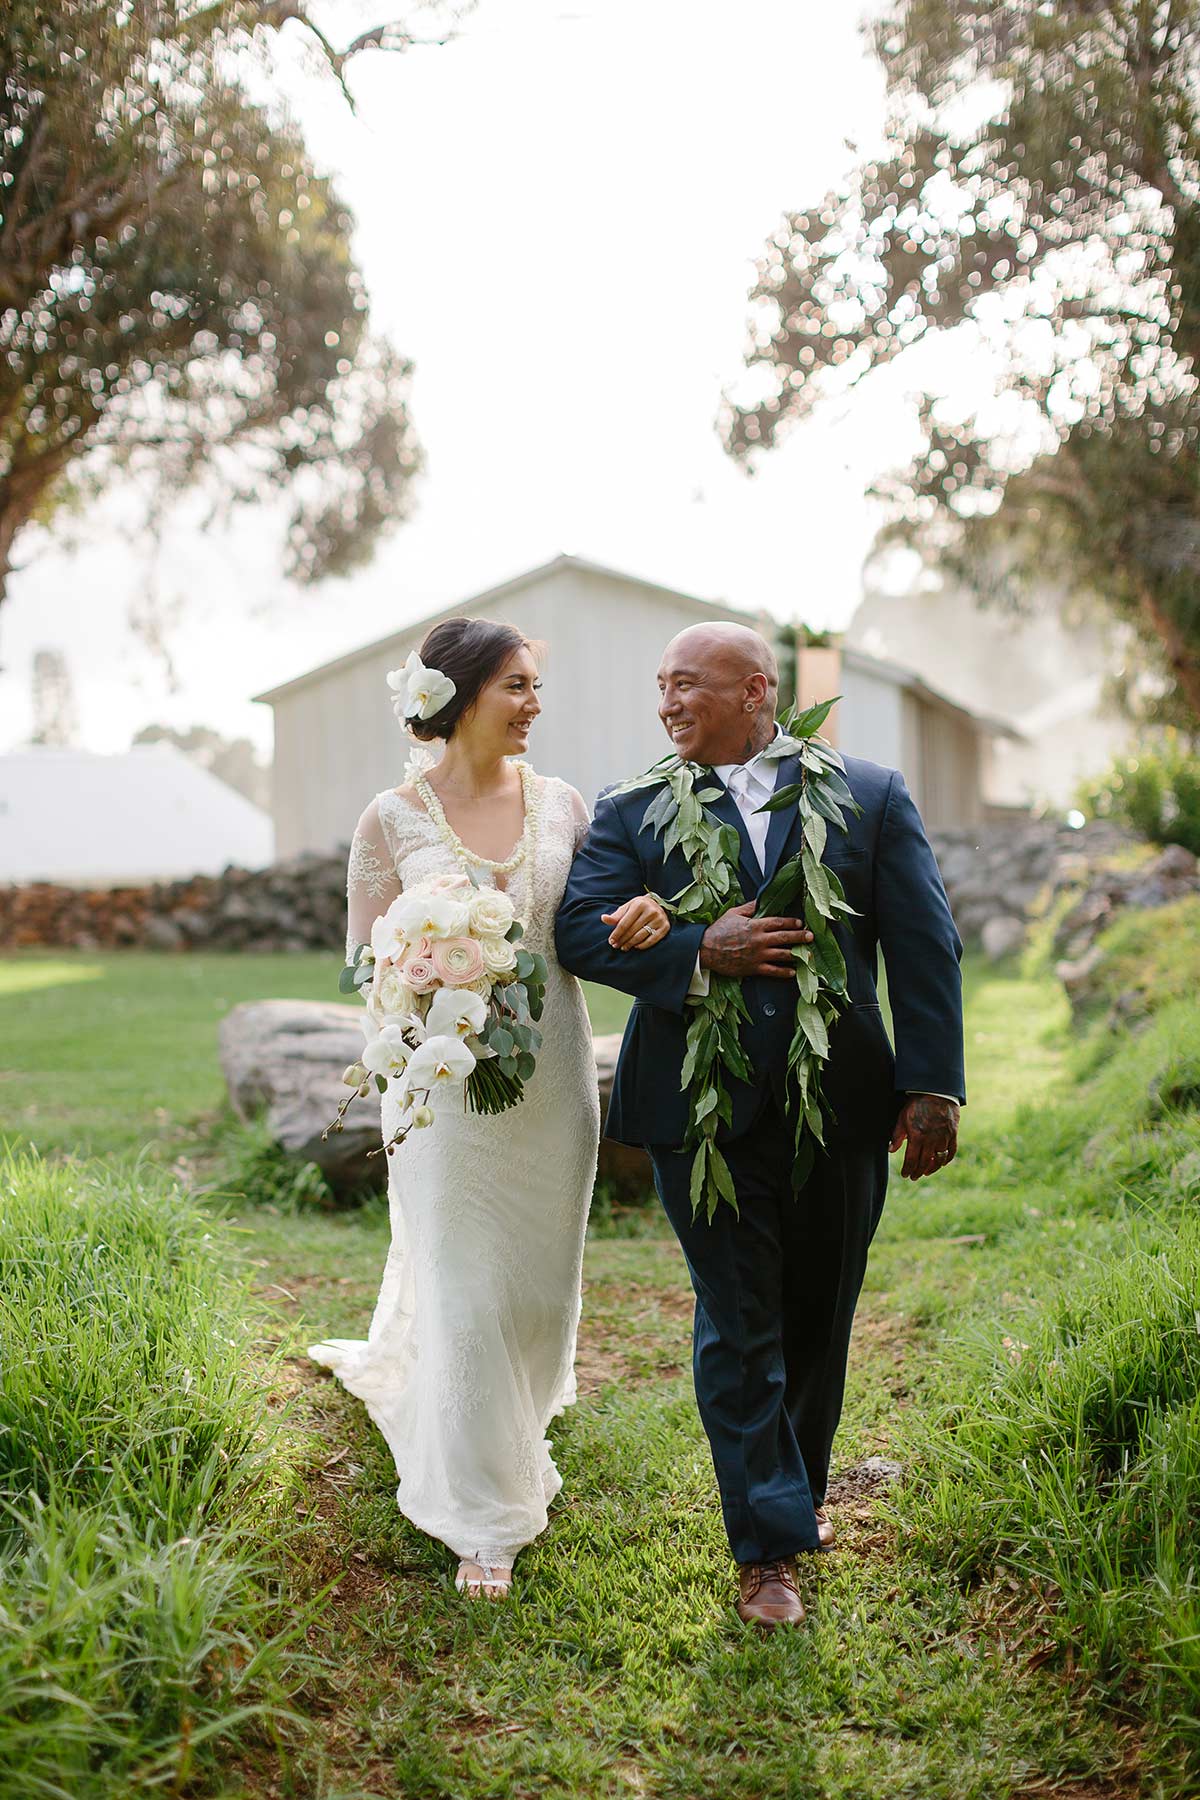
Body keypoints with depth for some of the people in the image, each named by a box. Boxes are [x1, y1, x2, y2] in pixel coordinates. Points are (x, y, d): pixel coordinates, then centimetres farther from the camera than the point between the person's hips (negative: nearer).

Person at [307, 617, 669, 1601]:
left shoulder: (563, 804, 5)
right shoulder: (393, 819, -4)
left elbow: (594, 929, 10)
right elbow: (365, 962, 1)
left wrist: (640, 917, -13)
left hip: (552, 1077, 3)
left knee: (541, 1286, 13)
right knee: (465, 1291, -1)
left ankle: (512, 1438, 43)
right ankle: (483, 1520, 14)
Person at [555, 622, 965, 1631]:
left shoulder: (872, 798, 3)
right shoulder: (632, 813, 3)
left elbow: (926, 949, 0)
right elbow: (580, 930, -5)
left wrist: (934, 1088, -8)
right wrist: (699, 953, -20)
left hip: (842, 1107, 2)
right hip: (701, 1110, -1)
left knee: (819, 1318, 16)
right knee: (738, 1329, 2)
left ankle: (798, 1490, 38)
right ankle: (769, 1545, 13)